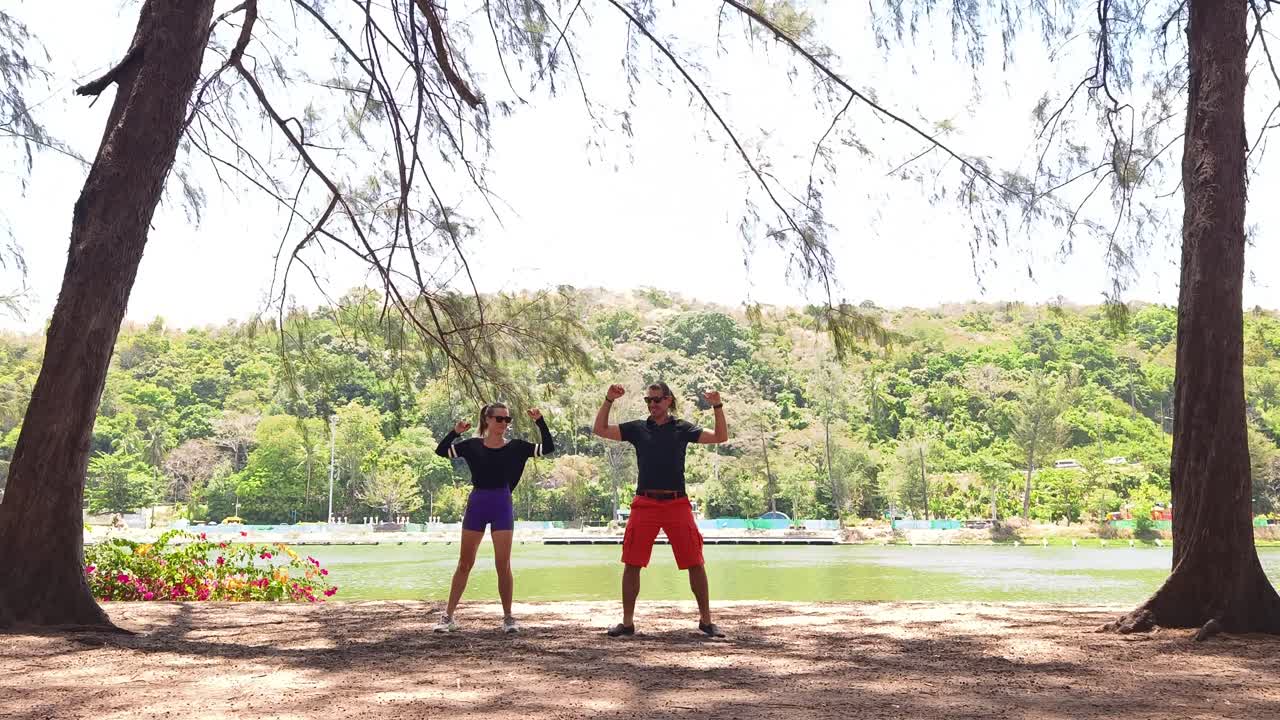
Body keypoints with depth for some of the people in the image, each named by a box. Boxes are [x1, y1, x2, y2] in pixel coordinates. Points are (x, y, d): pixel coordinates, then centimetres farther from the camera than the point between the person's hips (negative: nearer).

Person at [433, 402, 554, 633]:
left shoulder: (515, 447, 1)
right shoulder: (473, 445, 3)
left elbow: (548, 447, -5)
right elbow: (440, 451, 0)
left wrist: (540, 422, -14)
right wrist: (455, 432, -13)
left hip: (502, 506, -1)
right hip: (476, 504, 1)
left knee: (503, 565, -2)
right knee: (464, 563, 7)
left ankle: (508, 617, 12)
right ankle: (449, 617, 14)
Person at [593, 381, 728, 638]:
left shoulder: (682, 428, 8)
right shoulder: (638, 428, 10)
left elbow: (721, 437, 3)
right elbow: (600, 430, 6)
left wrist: (717, 407, -8)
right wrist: (609, 400, -2)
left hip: (677, 503, -1)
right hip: (645, 503, 1)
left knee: (695, 563, -1)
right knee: (631, 564, 1)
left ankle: (706, 620, 11)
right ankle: (627, 622, 12)